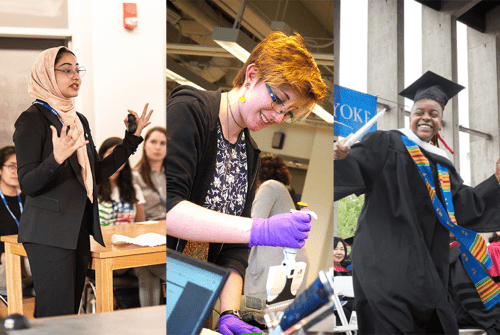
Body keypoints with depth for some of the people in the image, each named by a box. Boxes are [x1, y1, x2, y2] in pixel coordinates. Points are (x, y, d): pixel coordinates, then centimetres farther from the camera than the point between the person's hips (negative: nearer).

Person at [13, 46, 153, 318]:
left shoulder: (79, 120, 16)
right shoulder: (33, 119, -6)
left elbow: (97, 173, 18)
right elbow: (27, 185, -13)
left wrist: (132, 138, 16)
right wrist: (56, 159, -32)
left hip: (79, 230, 7)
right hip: (49, 232, -7)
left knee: (71, 309, 9)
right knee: (57, 315, -9)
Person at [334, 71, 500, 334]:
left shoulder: (443, 166, 20)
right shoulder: (386, 144, 3)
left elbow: (464, 205, 14)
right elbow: (355, 167, -11)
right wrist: (342, 157, -33)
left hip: (427, 261, 7)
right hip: (386, 251, -6)